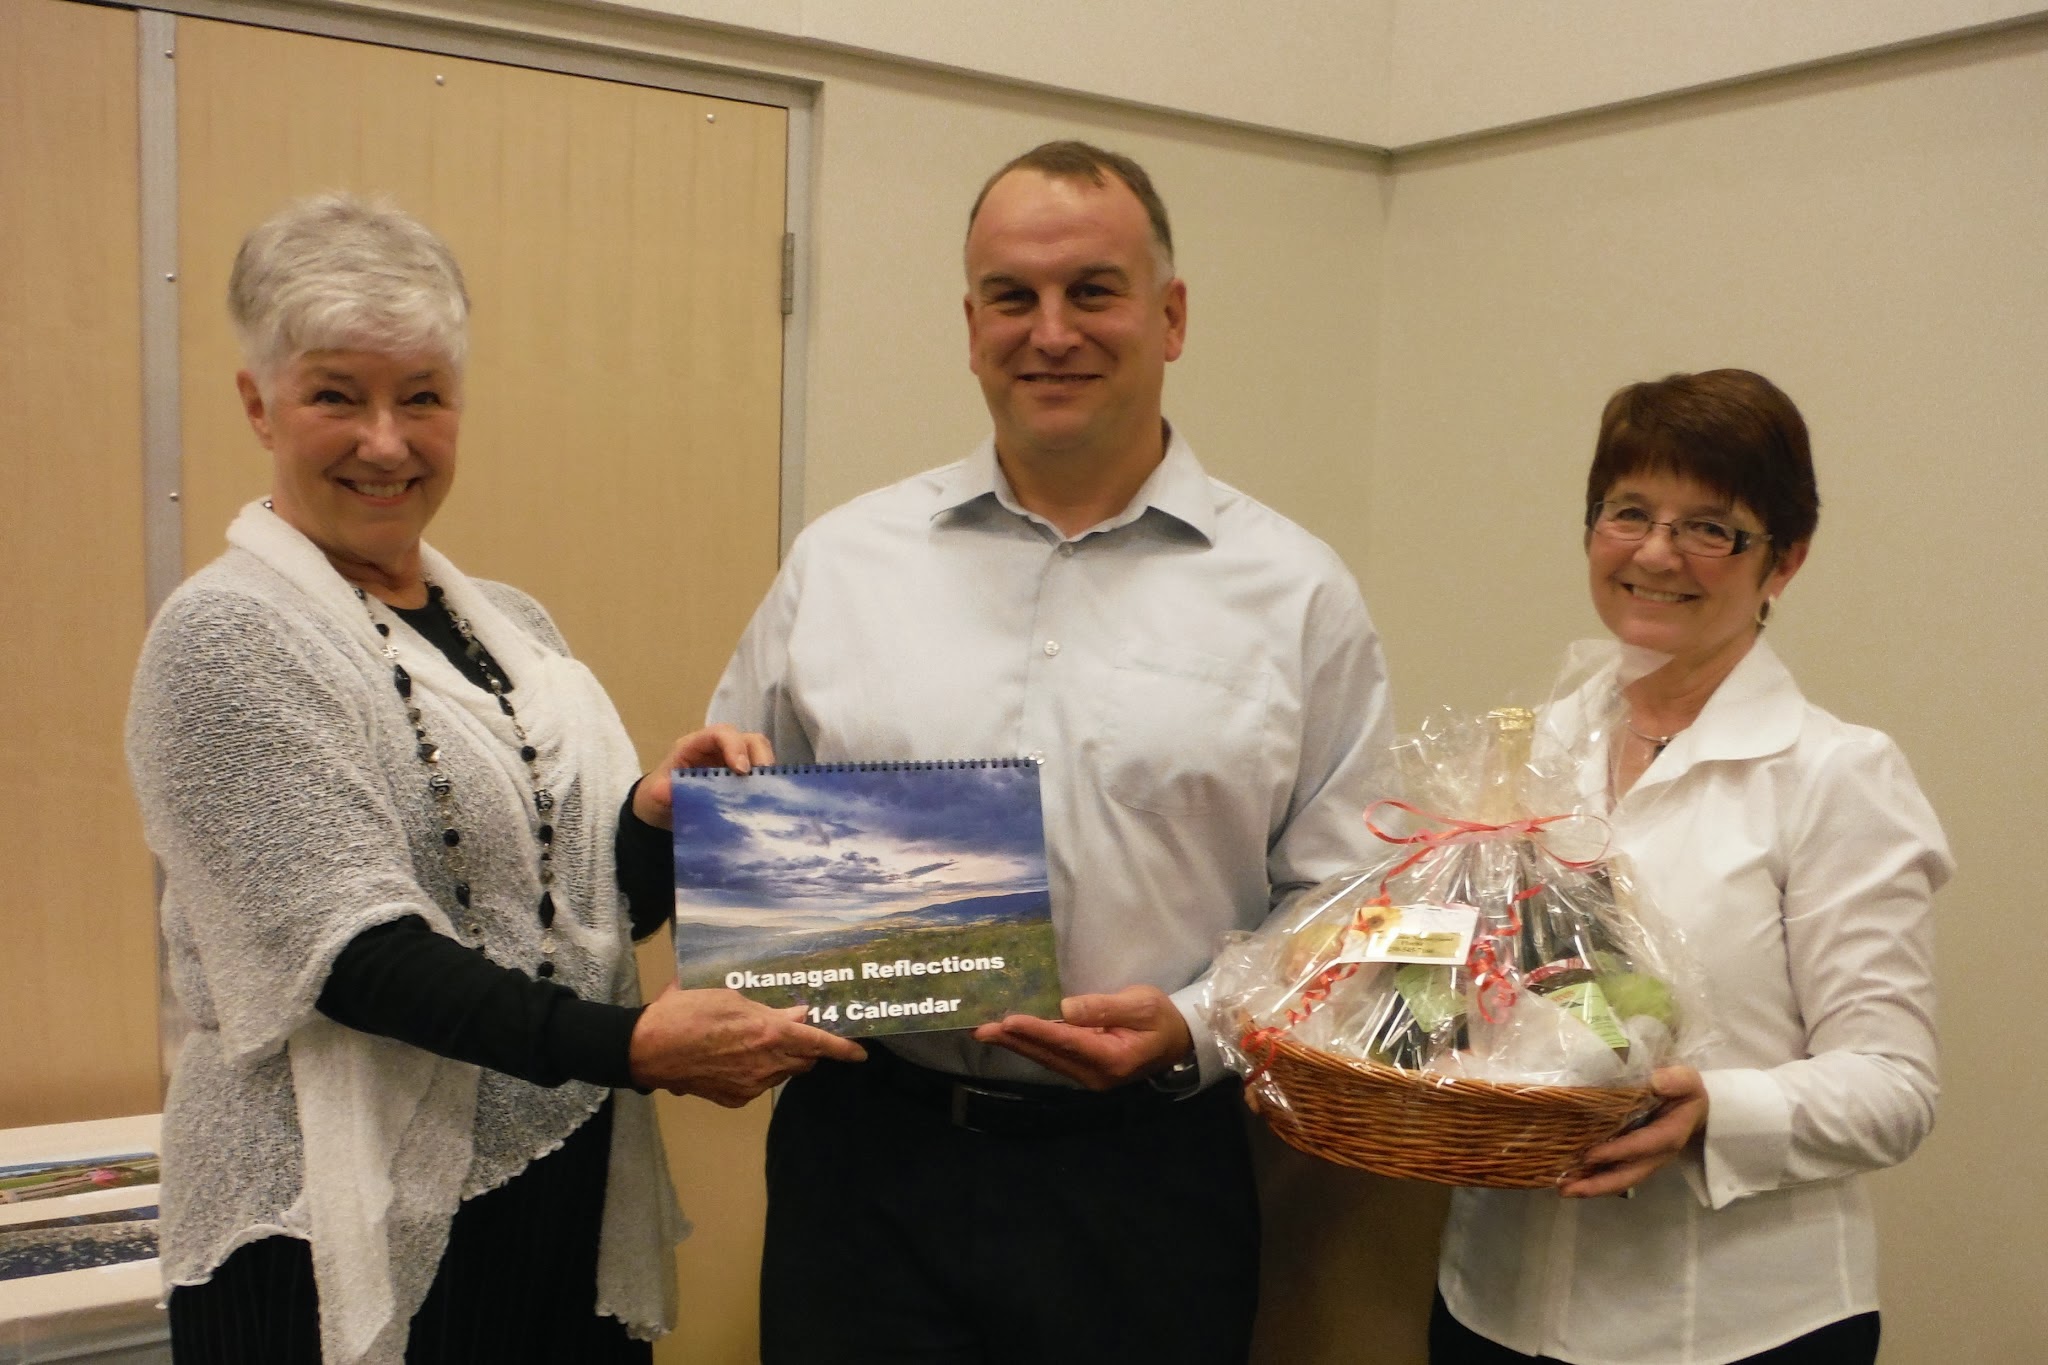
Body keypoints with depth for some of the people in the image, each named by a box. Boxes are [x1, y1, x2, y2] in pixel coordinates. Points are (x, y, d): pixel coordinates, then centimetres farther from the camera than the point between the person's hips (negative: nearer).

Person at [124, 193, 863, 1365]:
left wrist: (660, 816, -10)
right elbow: (353, 951, -19)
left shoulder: (512, 621, 9)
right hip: (354, 1233, -6)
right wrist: (633, 1043, -27)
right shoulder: (230, 636, -10)